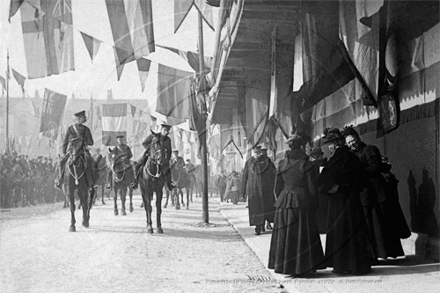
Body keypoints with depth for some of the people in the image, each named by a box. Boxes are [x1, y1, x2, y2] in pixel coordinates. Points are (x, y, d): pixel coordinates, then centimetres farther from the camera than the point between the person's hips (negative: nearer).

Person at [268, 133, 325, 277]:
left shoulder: (281, 164, 3)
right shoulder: (306, 165, -9)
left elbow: (277, 187, 7)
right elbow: (312, 188, -6)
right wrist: (314, 205, 5)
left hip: (284, 203, 4)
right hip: (302, 203, -3)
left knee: (284, 236, 9)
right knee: (302, 236, 4)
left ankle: (284, 266, 12)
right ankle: (302, 267, 6)